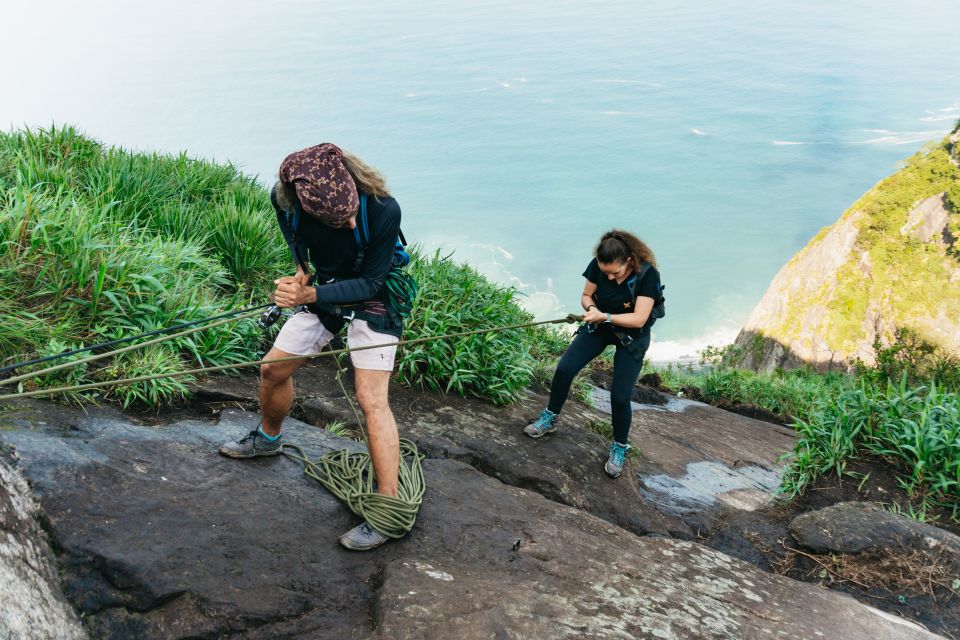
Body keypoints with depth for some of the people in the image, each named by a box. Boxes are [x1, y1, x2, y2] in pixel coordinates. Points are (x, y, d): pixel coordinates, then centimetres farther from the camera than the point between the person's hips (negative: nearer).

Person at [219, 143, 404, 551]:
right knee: (273, 368, 14)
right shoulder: (285, 199, -23)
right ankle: (268, 439, 45)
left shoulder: (383, 210, -36)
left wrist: (311, 295, -37)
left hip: (372, 299, -5)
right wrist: (303, 271, -6)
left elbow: (370, 283, -25)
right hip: (321, 290, 5)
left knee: (371, 399, -16)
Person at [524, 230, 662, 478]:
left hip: (632, 336, -3)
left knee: (620, 397, -11)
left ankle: (620, 448, 14)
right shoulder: (598, 265, -18)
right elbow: (586, 295, -3)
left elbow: (639, 319, -30)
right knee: (564, 368, -12)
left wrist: (604, 316, -38)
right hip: (598, 327, 4)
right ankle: (549, 419, 12)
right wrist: (591, 308, -26)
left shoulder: (647, 274, -29)